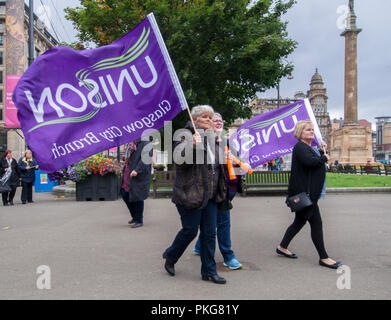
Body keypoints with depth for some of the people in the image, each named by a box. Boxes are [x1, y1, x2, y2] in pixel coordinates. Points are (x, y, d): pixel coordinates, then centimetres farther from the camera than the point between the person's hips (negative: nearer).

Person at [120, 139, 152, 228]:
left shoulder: (145, 142, -12)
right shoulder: (131, 142, 12)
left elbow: (145, 158, -21)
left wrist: (137, 170, -28)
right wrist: (125, 169, 17)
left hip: (139, 175, -8)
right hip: (128, 173, 8)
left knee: (137, 196, -2)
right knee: (124, 193, 10)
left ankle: (139, 221, 13)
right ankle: (135, 216, 28)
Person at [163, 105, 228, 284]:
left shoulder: (212, 139, 17)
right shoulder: (187, 136, -7)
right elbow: (178, 159, -24)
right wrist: (193, 144, -35)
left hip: (210, 195, 7)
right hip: (191, 193, -7)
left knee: (209, 233, 9)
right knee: (190, 231, 2)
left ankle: (209, 271, 21)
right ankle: (170, 256, 29)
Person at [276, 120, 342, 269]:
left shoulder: (308, 147, 19)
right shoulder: (300, 147, -13)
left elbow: (317, 161, 21)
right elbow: (310, 161, -30)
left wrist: (322, 151, 7)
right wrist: (324, 158, -13)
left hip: (307, 193, 11)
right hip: (305, 193, -11)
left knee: (299, 222, 17)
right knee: (316, 223, -4)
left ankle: (282, 247, 29)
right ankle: (324, 258, 6)